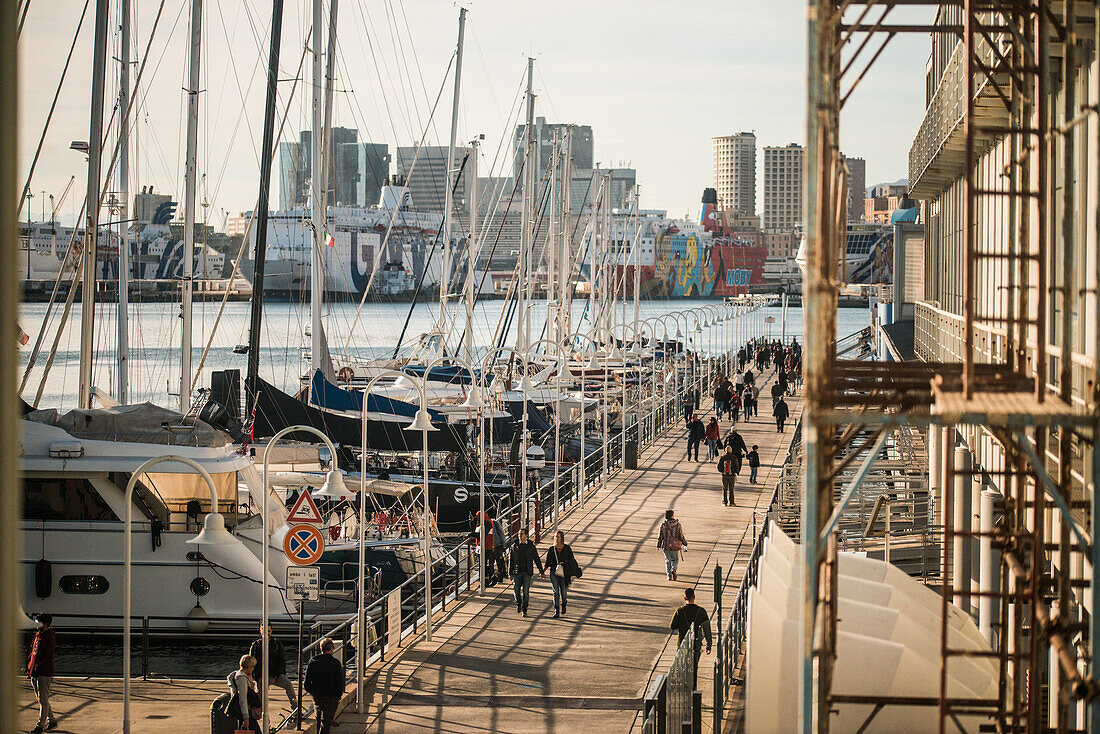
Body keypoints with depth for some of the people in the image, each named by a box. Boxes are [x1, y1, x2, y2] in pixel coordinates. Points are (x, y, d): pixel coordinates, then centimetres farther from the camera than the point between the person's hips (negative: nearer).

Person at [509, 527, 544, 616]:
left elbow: (537, 560, 9)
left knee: (525, 591, -3)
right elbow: (511, 561, 8)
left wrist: (541, 572, 8)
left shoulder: (531, 546, 3)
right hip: (517, 573, 1)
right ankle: (518, 603, 30)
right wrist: (510, 573, 3)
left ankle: (524, 610, 2)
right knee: (516, 590, 2)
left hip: (527, 573, -1)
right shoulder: (514, 547, 5)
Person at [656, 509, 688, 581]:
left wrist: (658, 545, 13)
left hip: (665, 546, 1)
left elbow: (660, 536, 0)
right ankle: (673, 569, -14)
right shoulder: (677, 525, -8)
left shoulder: (663, 525, -4)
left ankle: (669, 575, 4)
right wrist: (685, 543, 13)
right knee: (676, 560, 16)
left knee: (668, 561, 15)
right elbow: (681, 536, -3)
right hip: (675, 546, -1)